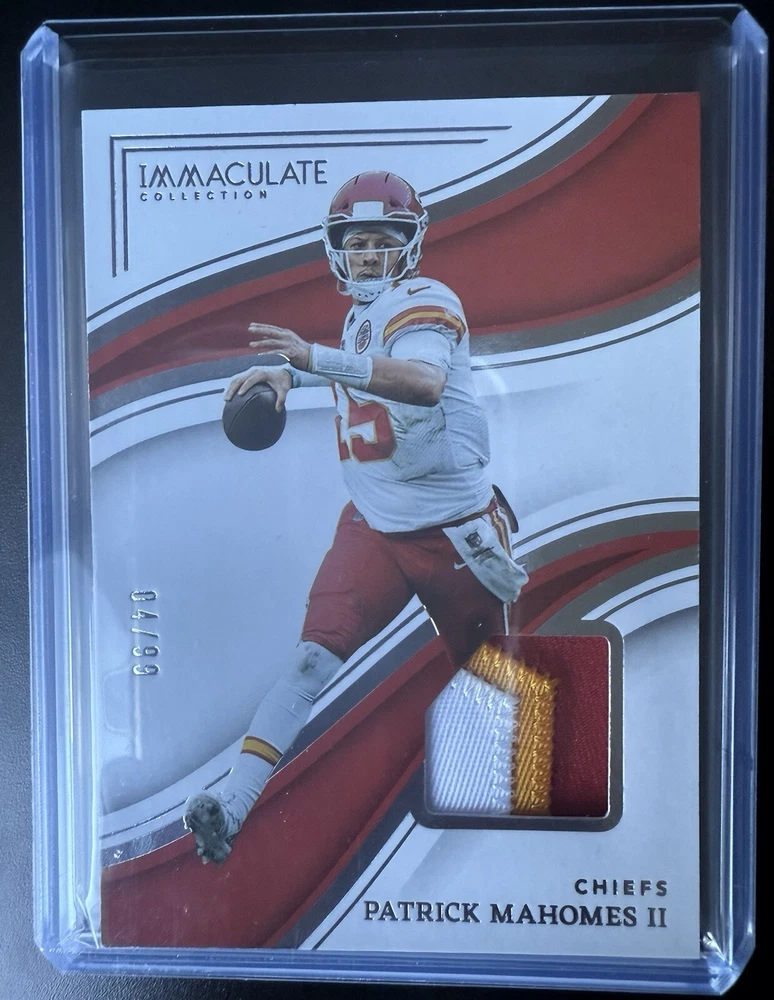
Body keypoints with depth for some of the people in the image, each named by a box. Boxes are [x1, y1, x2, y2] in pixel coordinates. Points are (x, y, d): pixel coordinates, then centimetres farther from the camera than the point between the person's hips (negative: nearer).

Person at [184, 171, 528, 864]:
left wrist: (315, 358, -45)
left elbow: (426, 383, -36)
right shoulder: (364, 313, 9)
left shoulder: (426, 302, -14)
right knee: (317, 653, -11)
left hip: (455, 531, -5)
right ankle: (234, 805, -9)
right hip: (373, 525, 5)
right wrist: (291, 375, 15)